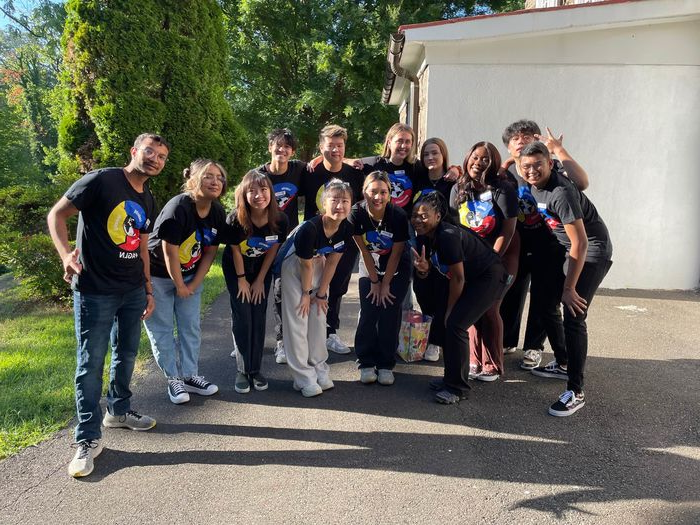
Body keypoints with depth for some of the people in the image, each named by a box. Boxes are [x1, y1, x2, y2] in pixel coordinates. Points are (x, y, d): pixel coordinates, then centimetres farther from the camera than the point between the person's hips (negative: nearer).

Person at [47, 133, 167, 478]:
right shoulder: (101, 181, -11)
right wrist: (66, 255, -25)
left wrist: (148, 289, 16)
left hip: (133, 290, 7)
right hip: (94, 290, -7)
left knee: (127, 352, 17)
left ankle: (118, 411, 38)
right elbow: (57, 214, -9)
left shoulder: (148, 201, 11)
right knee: (91, 361, 0)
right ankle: (88, 439, 11)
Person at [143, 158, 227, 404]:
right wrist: (179, 286, -14)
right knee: (162, 329, 2)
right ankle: (173, 380, 15)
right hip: (159, 275, -6)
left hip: (190, 276, 6)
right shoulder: (178, 208, -27)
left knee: (191, 327, 10)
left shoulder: (218, 212, -8)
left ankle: (190, 376, 23)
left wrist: (193, 285, -4)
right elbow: (170, 252, -23)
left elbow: (210, 252, -1)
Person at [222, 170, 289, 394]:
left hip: (262, 270, 2)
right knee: (242, 317, -5)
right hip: (236, 269, -2)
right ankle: (243, 370, 6)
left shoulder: (280, 220, -23)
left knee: (259, 318, 2)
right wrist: (242, 280, -6)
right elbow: (235, 251, -15)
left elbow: (272, 250, -9)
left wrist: (260, 280, -4)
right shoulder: (235, 220, -29)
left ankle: (255, 369, 12)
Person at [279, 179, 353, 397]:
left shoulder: (346, 229, -18)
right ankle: (304, 377, 3)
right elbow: (306, 265, -22)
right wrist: (306, 293, -9)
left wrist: (321, 293, -3)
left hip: (318, 262, 5)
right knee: (297, 319, -5)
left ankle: (319, 370, 20)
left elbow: (332, 262, -8)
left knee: (319, 317, 8)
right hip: (293, 265, -5)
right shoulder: (309, 228, -36)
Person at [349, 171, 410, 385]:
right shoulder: (357, 213, -22)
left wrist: (385, 285, -11)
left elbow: (395, 254, -16)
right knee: (368, 313, -6)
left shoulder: (398, 216, -26)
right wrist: (374, 281, -8)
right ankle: (367, 364, 7)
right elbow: (364, 250, -12)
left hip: (396, 271, -1)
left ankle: (386, 365, 7)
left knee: (389, 314, -6)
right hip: (370, 269, 1)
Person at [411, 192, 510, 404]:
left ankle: (458, 388, -5)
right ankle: (451, 376, 20)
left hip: (490, 277, -9)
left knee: (455, 324, -17)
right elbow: (423, 274, 1)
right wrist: (422, 268, -24)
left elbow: (458, 279, -24)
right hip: (469, 278, 9)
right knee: (440, 321, 4)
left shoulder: (448, 236, -29)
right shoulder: (423, 237, -3)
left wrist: (449, 310, -13)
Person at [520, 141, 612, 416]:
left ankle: (576, 392, -7)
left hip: (592, 251, -9)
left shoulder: (561, 193, -28)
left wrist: (569, 288, -23)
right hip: (569, 249, 9)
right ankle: (562, 364, 32)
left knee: (573, 317, -15)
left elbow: (580, 243, -27)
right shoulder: (535, 185, -2)